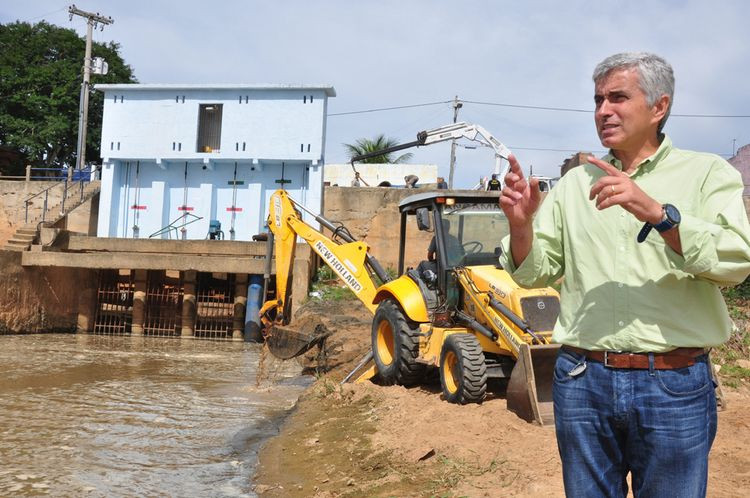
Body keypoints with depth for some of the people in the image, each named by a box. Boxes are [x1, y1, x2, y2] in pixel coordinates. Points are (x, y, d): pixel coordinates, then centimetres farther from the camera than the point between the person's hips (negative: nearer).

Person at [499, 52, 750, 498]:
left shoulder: (707, 173, 1)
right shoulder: (575, 184, 10)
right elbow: (534, 273, 7)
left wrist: (657, 213, -26)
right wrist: (521, 224, -12)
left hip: (675, 384, -2)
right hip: (582, 381, 3)